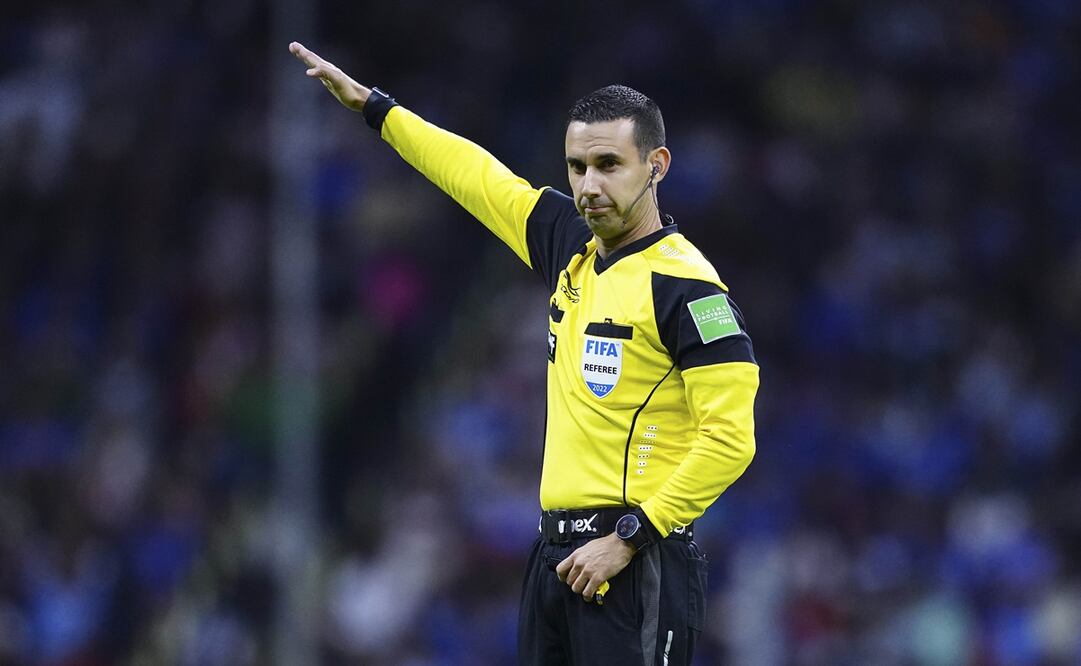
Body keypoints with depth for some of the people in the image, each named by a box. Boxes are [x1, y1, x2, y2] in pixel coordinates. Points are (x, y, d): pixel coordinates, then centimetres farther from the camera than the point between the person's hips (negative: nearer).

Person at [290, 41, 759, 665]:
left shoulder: (685, 283, -11)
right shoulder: (571, 246, 11)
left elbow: (730, 439, -16)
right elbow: (477, 174, 26)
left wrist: (629, 539, -16)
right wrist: (370, 103, 32)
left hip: (636, 564, -7)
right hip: (556, 555, 7)